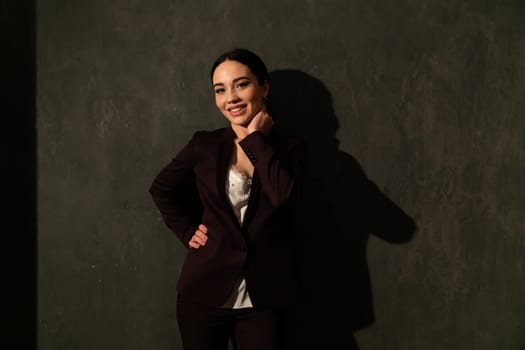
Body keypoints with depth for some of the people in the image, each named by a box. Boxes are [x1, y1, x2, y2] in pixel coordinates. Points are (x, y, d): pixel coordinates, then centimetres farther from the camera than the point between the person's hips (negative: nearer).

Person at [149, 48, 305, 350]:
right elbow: (161, 189, 15)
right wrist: (187, 232, 4)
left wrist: (255, 138, -11)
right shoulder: (204, 145, 2)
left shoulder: (289, 147, 0)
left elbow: (283, 196, -19)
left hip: (263, 298, -1)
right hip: (205, 291, 1)